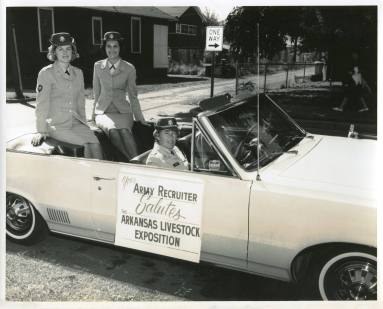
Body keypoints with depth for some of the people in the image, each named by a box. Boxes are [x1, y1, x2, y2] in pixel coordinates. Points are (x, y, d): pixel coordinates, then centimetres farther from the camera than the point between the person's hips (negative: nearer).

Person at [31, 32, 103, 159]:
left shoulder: (78, 73, 12)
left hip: (76, 122, 4)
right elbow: (41, 104, -7)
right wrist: (41, 131, -11)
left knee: (95, 143, -24)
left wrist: (84, 125, 12)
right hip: (56, 125, -4)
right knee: (86, 145, -25)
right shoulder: (46, 73, -4)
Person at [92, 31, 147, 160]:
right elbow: (96, 93, 17)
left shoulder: (129, 68, 6)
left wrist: (140, 118, 10)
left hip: (122, 111, 0)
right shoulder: (98, 66, 10)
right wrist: (94, 113, 17)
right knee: (112, 130, -35)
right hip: (103, 111, 1)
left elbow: (133, 95, 12)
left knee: (124, 130, -36)